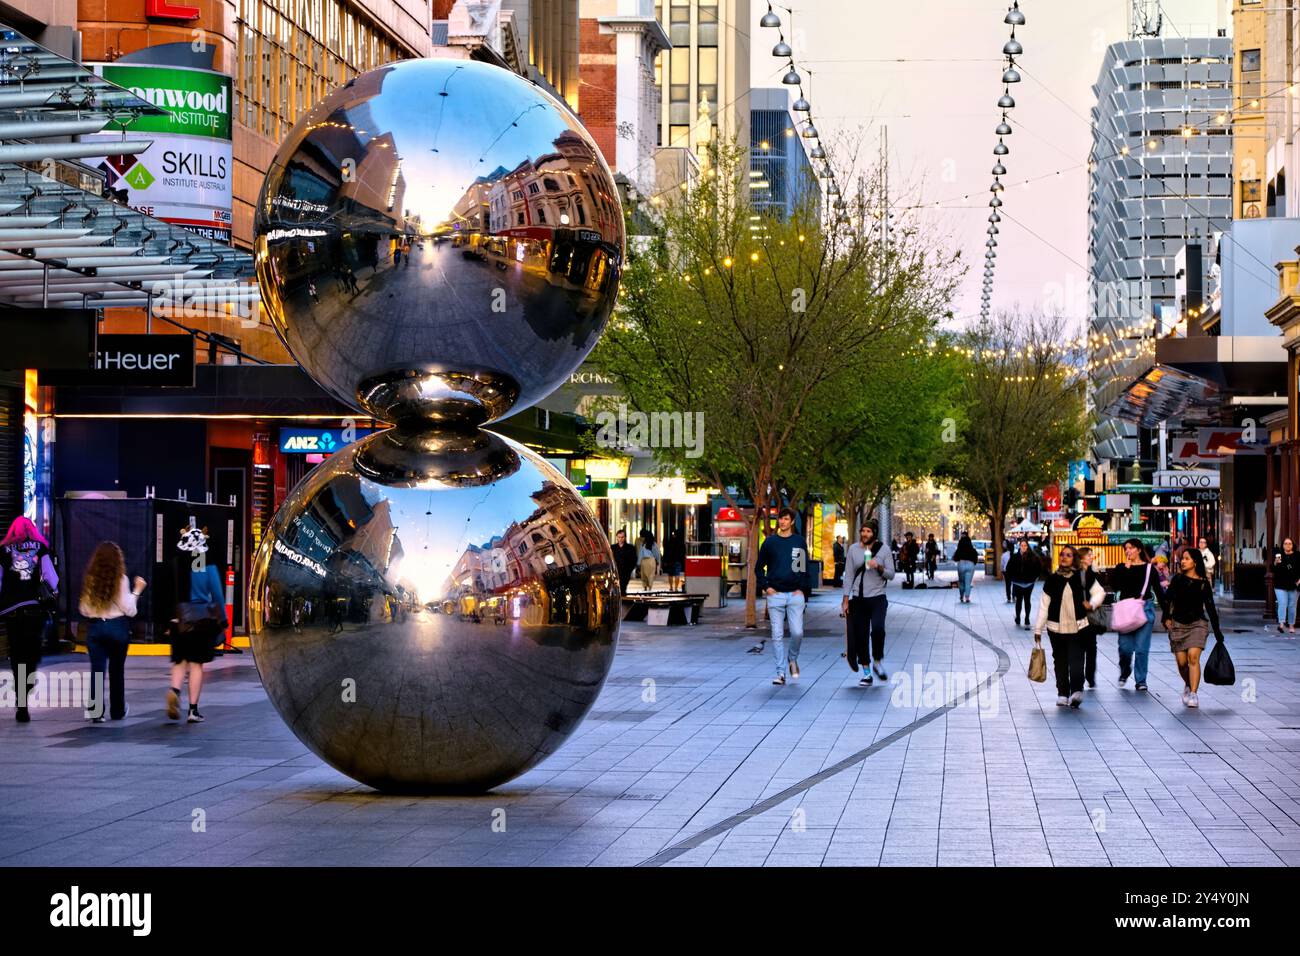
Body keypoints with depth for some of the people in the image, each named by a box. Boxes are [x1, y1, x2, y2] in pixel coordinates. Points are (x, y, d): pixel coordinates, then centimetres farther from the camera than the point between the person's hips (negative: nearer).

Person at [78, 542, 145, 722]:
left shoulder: (90, 579, -1)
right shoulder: (121, 579, -9)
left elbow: (84, 610, 4)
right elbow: (129, 610, -8)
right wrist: (136, 591, 3)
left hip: (95, 627, 1)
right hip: (118, 628, -1)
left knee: (97, 670, 1)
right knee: (117, 670, 13)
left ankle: (95, 711, -10)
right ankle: (117, 711, 23)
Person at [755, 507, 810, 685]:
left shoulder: (799, 542, 7)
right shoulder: (769, 542, 6)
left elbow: (805, 567, 9)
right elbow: (759, 567, 10)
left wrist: (803, 588, -2)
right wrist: (765, 587, -1)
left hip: (795, 594, 0)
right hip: (775, 594, 0)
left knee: (797, 632, -9)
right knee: (777, 635, -1)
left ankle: (792, 658, 20)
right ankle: (781, 672, 4)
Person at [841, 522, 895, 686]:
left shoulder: (883, 549, 1)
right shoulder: (853, 549, 5)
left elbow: (891, 575, 2)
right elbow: (848, 575, 7)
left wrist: (879, 567, -18)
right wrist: (846, 599, 2)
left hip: (878, 598, -2)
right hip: (858, 599, 2)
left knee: (877, 629, -24)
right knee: (861, 636, 2)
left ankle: (878, 662, -1)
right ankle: (866, 674, 11)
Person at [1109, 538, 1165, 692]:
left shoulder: (1149, 568, 6)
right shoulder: (1121, 568, 8)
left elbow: (1158, 590, 8)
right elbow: (1115, 586, -8)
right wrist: (1126, 568, -7)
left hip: (1145, 608, -1)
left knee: (1142, 647, -2)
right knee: (1125, 646, -5)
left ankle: (1140, 680, 8)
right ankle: (1125, 671, 24)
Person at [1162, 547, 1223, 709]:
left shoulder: (1203, 583, 2)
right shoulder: (1178, 579, 4)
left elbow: (1210, 607, 7)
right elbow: (1167, 598, 1)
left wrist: (1217, 630, 8)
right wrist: (1166, 617, -13)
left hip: (1197, 624, -2)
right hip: (1178, 624, 2)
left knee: (1193, 657, -18)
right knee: (1181, 662, 2)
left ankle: (1193, 694, -20)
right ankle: (1188, 685, 31)